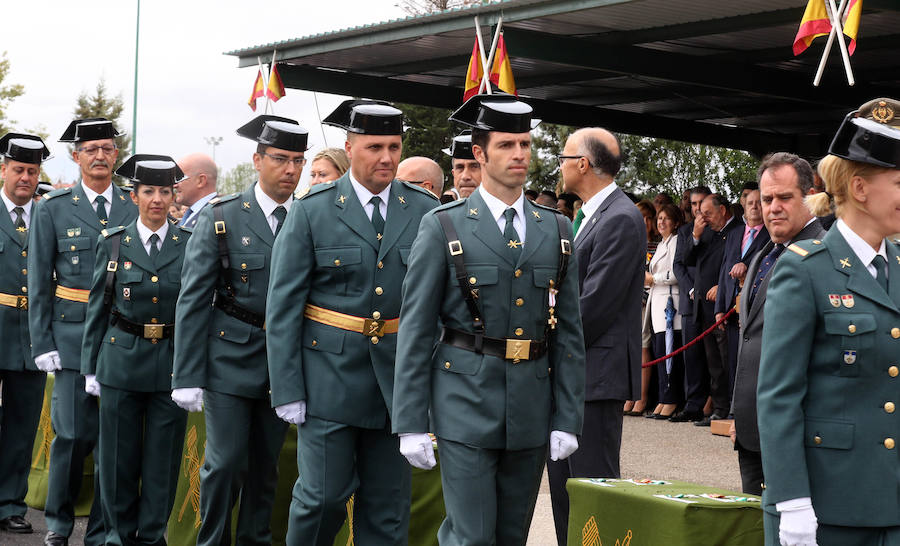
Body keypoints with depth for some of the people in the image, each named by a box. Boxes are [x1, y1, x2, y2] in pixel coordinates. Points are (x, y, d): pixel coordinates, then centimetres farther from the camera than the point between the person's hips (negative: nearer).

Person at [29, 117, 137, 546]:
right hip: (73, 337, -2)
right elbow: (38, 283, 3)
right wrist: (43, 345, -3)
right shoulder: (52, 209, 4)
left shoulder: (135, 209, 8)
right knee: (74, 434, -4)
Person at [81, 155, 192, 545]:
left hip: (172, 365, 0)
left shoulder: (190, 245, 1)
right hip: (122, 362, 0)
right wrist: (91, 367, 4)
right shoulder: (113, 242, 3)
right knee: (118, 455, 6)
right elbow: (97, 308, 6)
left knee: (163, 456, 5)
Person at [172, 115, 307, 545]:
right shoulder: (221, 217, -4)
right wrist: (188, 377, -10)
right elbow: (193, 300, -5)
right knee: (225, 463, -4)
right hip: (229, 359, -3)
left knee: (266, 464, 12)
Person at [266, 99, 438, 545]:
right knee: (324, 494, -1)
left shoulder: (425, 211, 4)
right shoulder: (312, 212, -3)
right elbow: (283, 307, -3)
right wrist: (288, 390, -8)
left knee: (388, 507, 7)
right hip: (330, 375, -2)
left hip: (398, 379, 3)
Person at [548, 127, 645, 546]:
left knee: (592, 481, -6)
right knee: (563, 480, 13)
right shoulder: (593, 216, 16)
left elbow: (595, 304, -19)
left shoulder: (621, 219, -15)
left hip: (596, 372, -10)